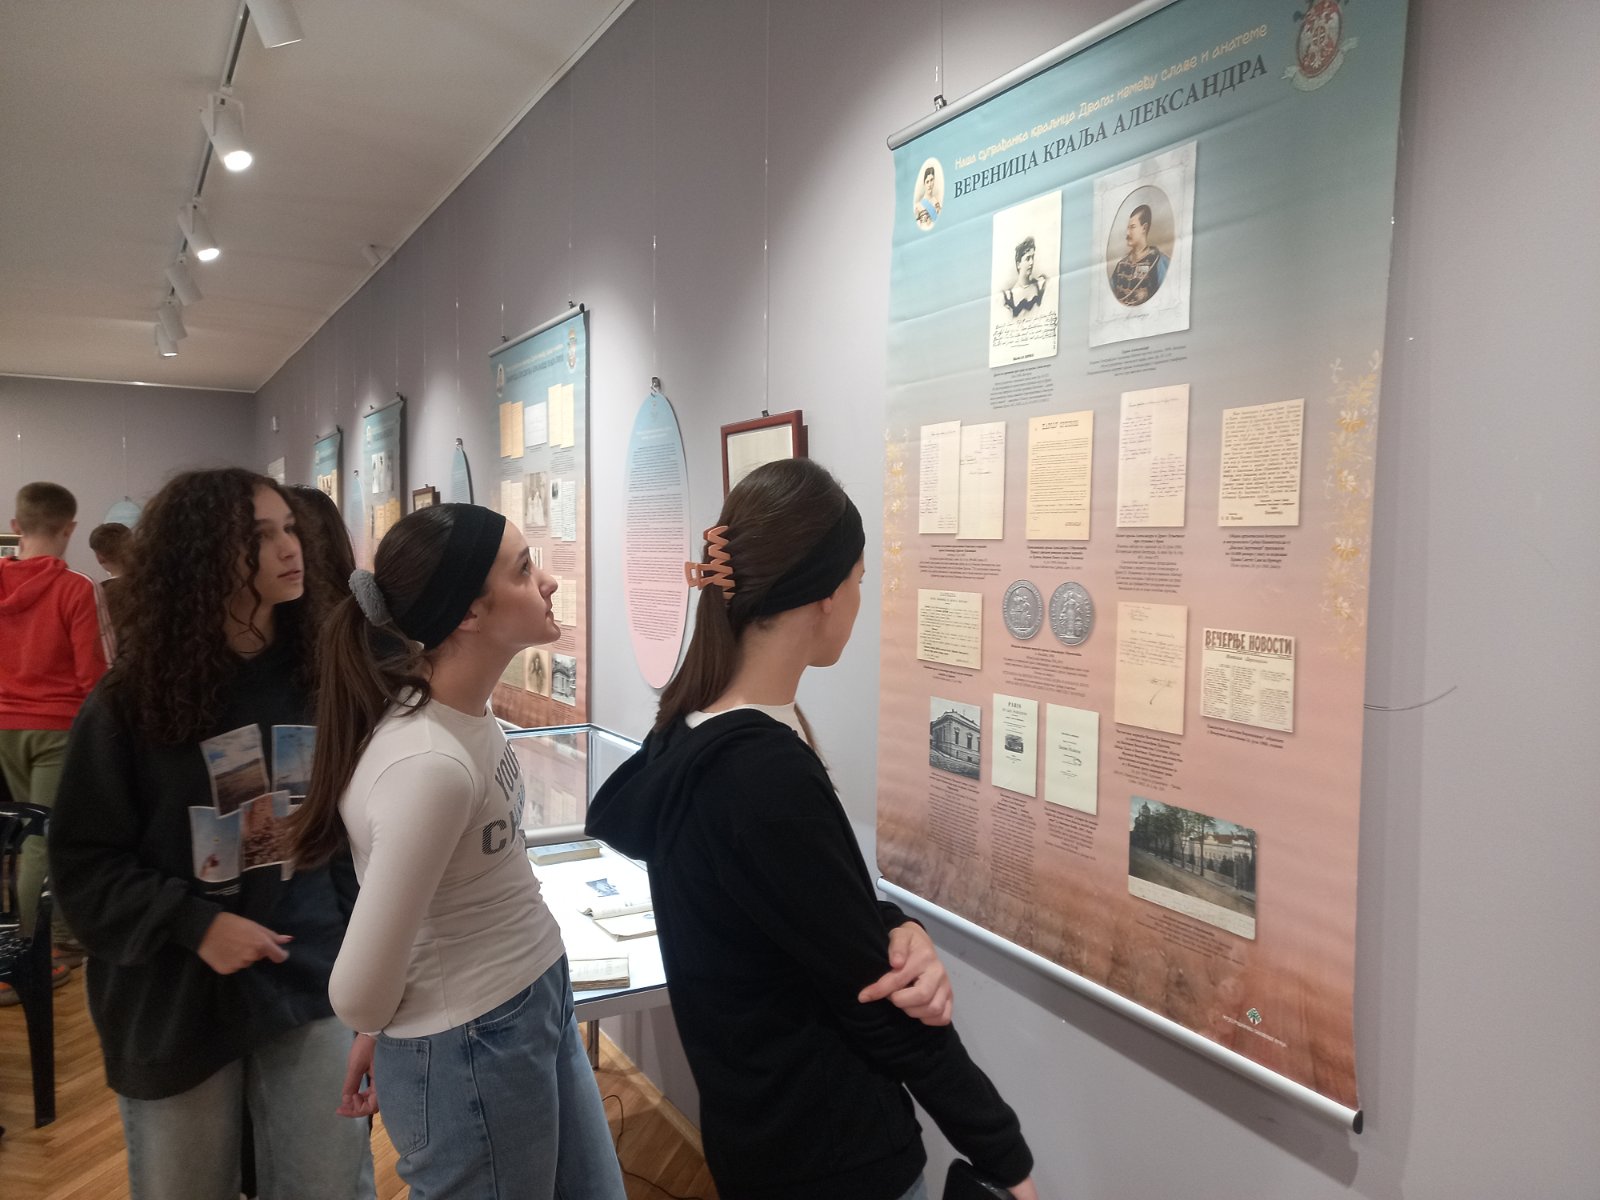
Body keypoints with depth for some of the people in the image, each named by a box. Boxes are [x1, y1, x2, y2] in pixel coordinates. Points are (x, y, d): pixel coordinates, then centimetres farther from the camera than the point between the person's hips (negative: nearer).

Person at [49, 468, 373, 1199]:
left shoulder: (322, 678, -2)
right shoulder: (131, 702, -10)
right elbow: (82, 863, -7)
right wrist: (194, 926, -18)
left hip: (312, 986, 1)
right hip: (176, 1004, -1)